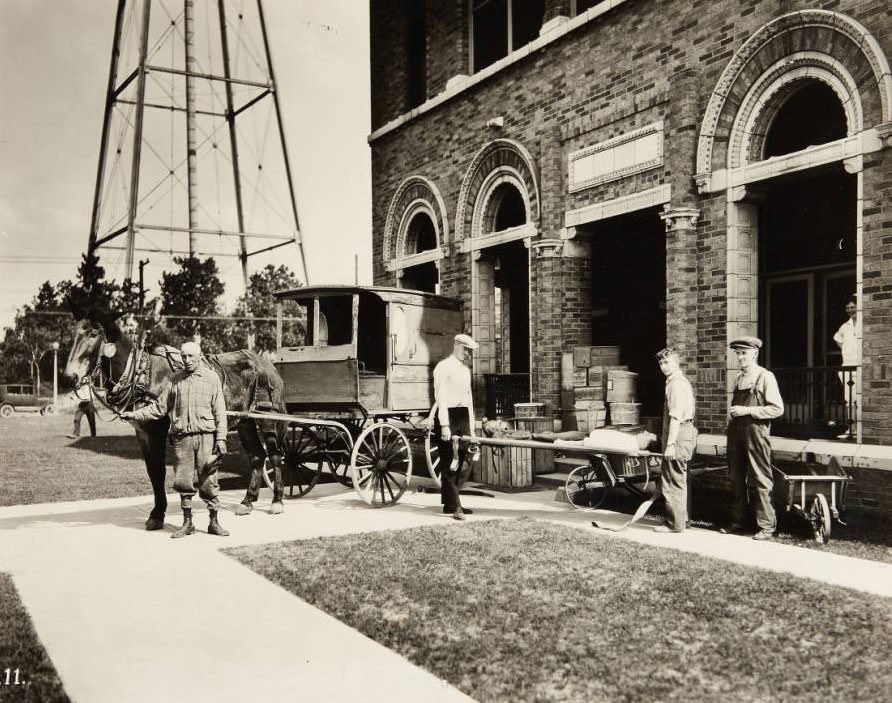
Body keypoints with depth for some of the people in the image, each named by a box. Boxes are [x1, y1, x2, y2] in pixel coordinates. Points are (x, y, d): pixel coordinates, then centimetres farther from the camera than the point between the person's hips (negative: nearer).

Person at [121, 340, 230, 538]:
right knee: (183, 481, 6)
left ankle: (214, 522, 13)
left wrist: (221, 438, -5)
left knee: (208, 481, 2)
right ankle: (187, 523, 17)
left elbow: (219, 411, 1)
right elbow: (160, 407, 11)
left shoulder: (212, 377, 3)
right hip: (181, 437, 2)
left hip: (206, 435, -2)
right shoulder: (176, 379, 9)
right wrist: (135, 415, 2)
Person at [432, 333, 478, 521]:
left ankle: (450, 502, 16)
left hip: (463, 417, 8)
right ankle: (453, 506, -6)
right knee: (449, 463, -6)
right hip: (448, 416, -8)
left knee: (463, 461, 7)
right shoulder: (444, 367, -6)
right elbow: (441, 397, -12)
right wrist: (444, 425, -19)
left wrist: (471, 427, 17)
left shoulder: (465, 369, 19)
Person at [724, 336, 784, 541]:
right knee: (736, 479, 11)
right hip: (736, 432, 7)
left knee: (761, 480, -2)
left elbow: (777, 408, -12)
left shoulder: (765, 377, -6)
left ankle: (766, 526, 4)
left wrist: (748, 410, -16)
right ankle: (737, 522, 20)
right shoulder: (739, 378, 14)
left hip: (755, 432, -7)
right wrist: (733, 414, 11)